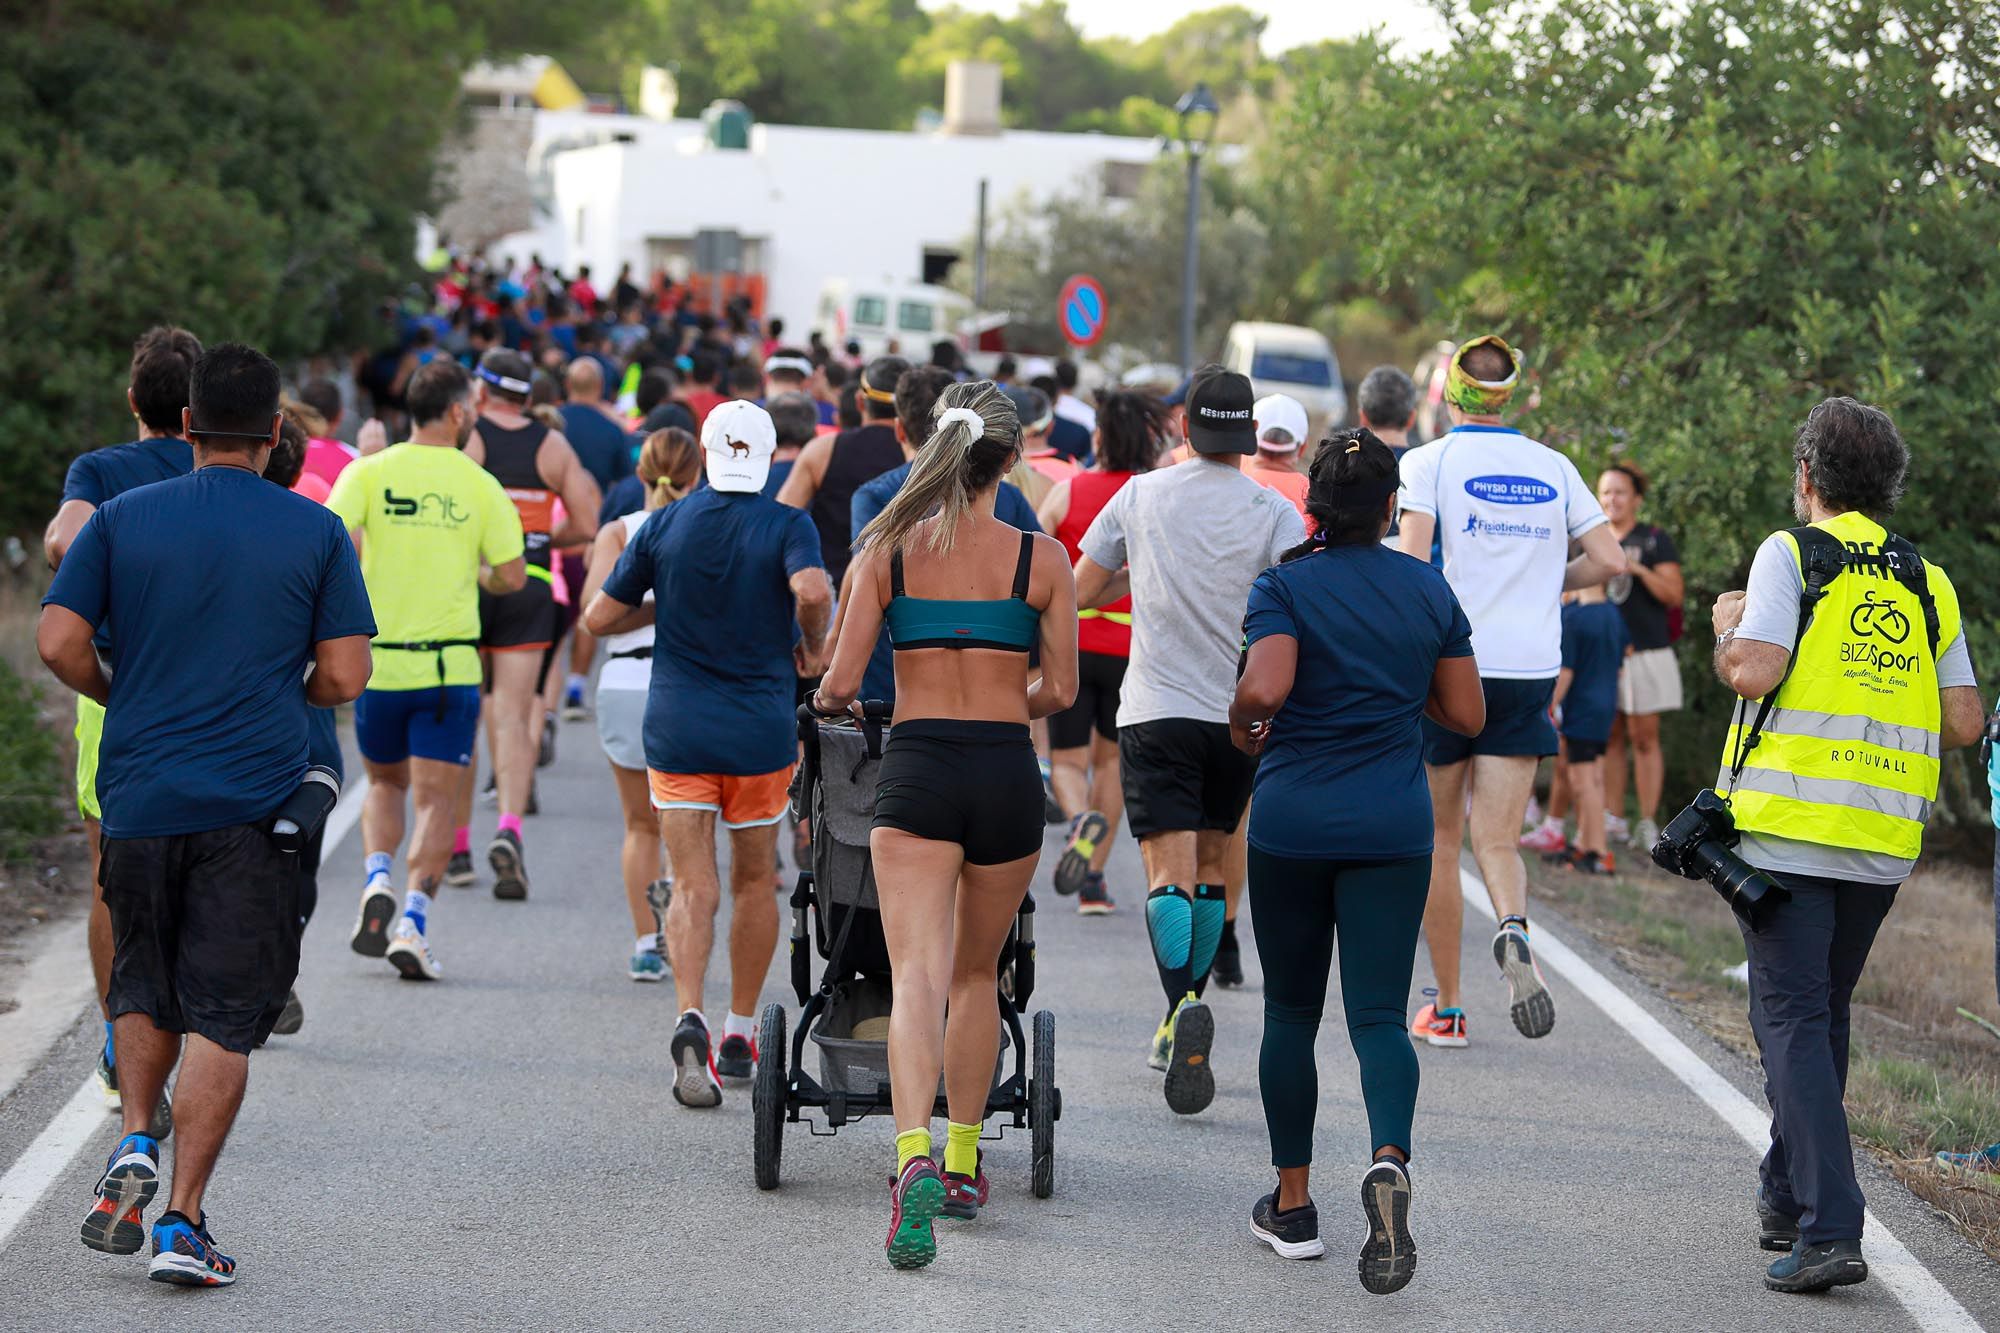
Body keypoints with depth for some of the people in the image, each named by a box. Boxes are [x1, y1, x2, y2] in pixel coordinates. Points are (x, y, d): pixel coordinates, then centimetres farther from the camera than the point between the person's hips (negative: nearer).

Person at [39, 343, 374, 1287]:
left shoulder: (123, 518, 3)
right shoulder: (317, 532, 1)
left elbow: (57, 642, -4)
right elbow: (344, 677, -3)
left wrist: (118, 695, 14)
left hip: (139, 793, 2)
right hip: (255, 801, -2)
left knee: (143, 988, 22)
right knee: (222, 1014, 0)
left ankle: (134, 1144, 4)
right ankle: (182, 1220, -4)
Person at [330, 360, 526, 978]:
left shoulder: (368, 472, -1)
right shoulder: (479, 485, -2)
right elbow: (512, 575, -2)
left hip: (378, 657, 2)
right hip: (449, 665, -1)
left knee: (385, 783, 21)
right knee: (435, 799, 2)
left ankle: (377, 880, -3)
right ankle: (414, 921, -12)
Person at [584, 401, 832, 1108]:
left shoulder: (664, 525, 2)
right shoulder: (788, 526, -5)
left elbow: (599, 617, 5)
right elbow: (812, 590, -25)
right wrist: (811, 646, -6)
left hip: (677, 726, 1)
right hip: (760, 730, -1)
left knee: (694, 888, -2)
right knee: (754, 881, 16)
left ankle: (690, 1018, -25)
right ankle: (740, 1035, 21)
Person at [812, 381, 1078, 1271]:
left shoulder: (888, 552, -1)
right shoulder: (1041, 559, 0)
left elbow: (841, 682, -2)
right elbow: (1060, 691, 2)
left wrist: (829, 702, 21)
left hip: (916, 769, -1)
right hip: (1007, 773, 1)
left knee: (918, 978, -10)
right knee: (977, 976, 19)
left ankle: (915, 1158, -31)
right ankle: (963, 1162, 26)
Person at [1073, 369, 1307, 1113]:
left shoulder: (1142, 496, 2)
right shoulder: (1275, 513, -3)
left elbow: (1083, 591, 12)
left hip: (1155, 709, -1)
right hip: (1240, 713, 1)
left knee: (1169, 872, -8)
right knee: (1210, 866, 16)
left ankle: (1185, 1004, -32)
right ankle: (1179, 1024, 22)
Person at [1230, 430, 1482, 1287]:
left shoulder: (1286, 585, -6)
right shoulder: (1428, 589, 4)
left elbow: (1264, 687, -22)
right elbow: (1467, 714, 6)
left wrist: (1243, 727, -1)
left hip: (1292, 821, -1)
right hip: (1393, 826, 1)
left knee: (1290, 1013, 12)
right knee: (1379, 1014, -1)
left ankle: (1293, 1206, 17)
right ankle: (1389, 1161, -30)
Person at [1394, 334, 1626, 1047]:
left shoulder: (1429, 461, -3)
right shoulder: (1553, 467, 8)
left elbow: (1411, 562, -16)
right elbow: (1609, 559, 4)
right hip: (1528, 672, 2)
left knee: (1439, 841, 10)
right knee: (1497, 841, 2)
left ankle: (1446, 1008, 14)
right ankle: (1513, 928, -32)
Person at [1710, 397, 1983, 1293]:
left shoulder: (1792, 553, -4)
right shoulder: (1927, 582, 10)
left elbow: (1754, 673, -16)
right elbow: (1965, 723, 6)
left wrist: (1726, 625, 5)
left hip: (1790, 829, -5)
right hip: (1885, 839, 5)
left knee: (1793, 1019, -5)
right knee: (1825, 1013, 20)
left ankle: (1828, 1228, -18)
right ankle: (1787, 1199, 30)